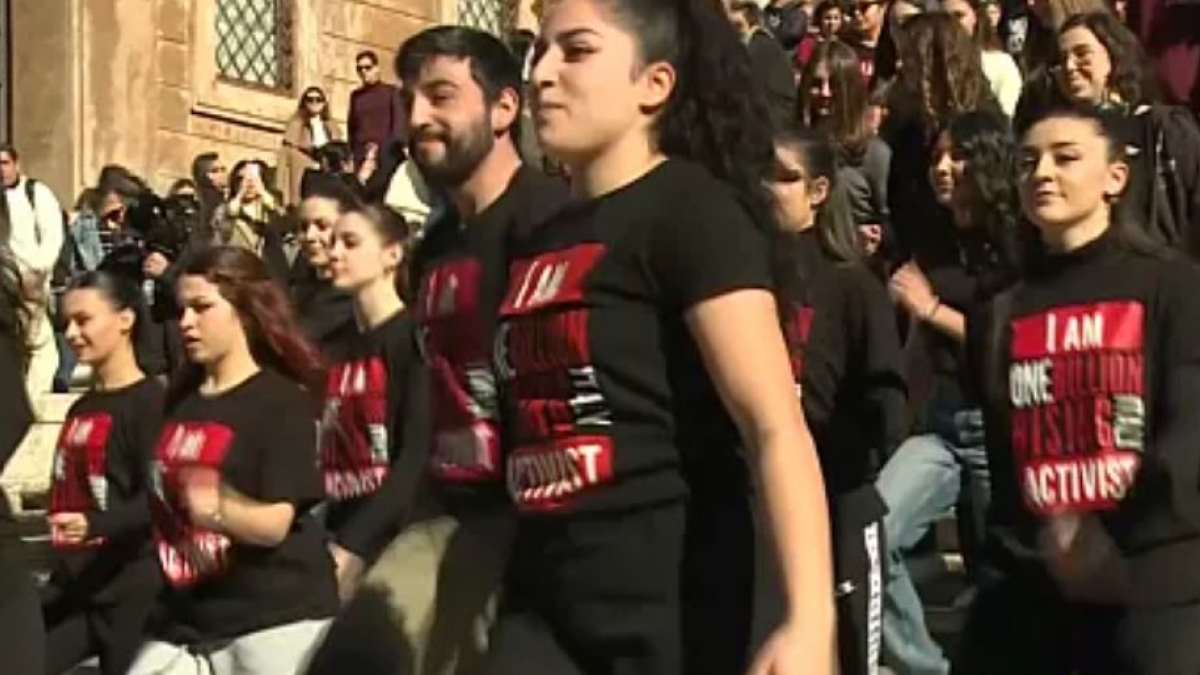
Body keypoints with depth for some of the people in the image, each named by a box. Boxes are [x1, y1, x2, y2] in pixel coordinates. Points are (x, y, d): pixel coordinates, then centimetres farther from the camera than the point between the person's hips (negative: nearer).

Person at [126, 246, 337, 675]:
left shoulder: (283, 401, -9)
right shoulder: (179, 401, 11)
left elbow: (275, 523, -18)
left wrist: (221, 510, -35)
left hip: (277, 620, -6)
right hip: (185, 622, 6)